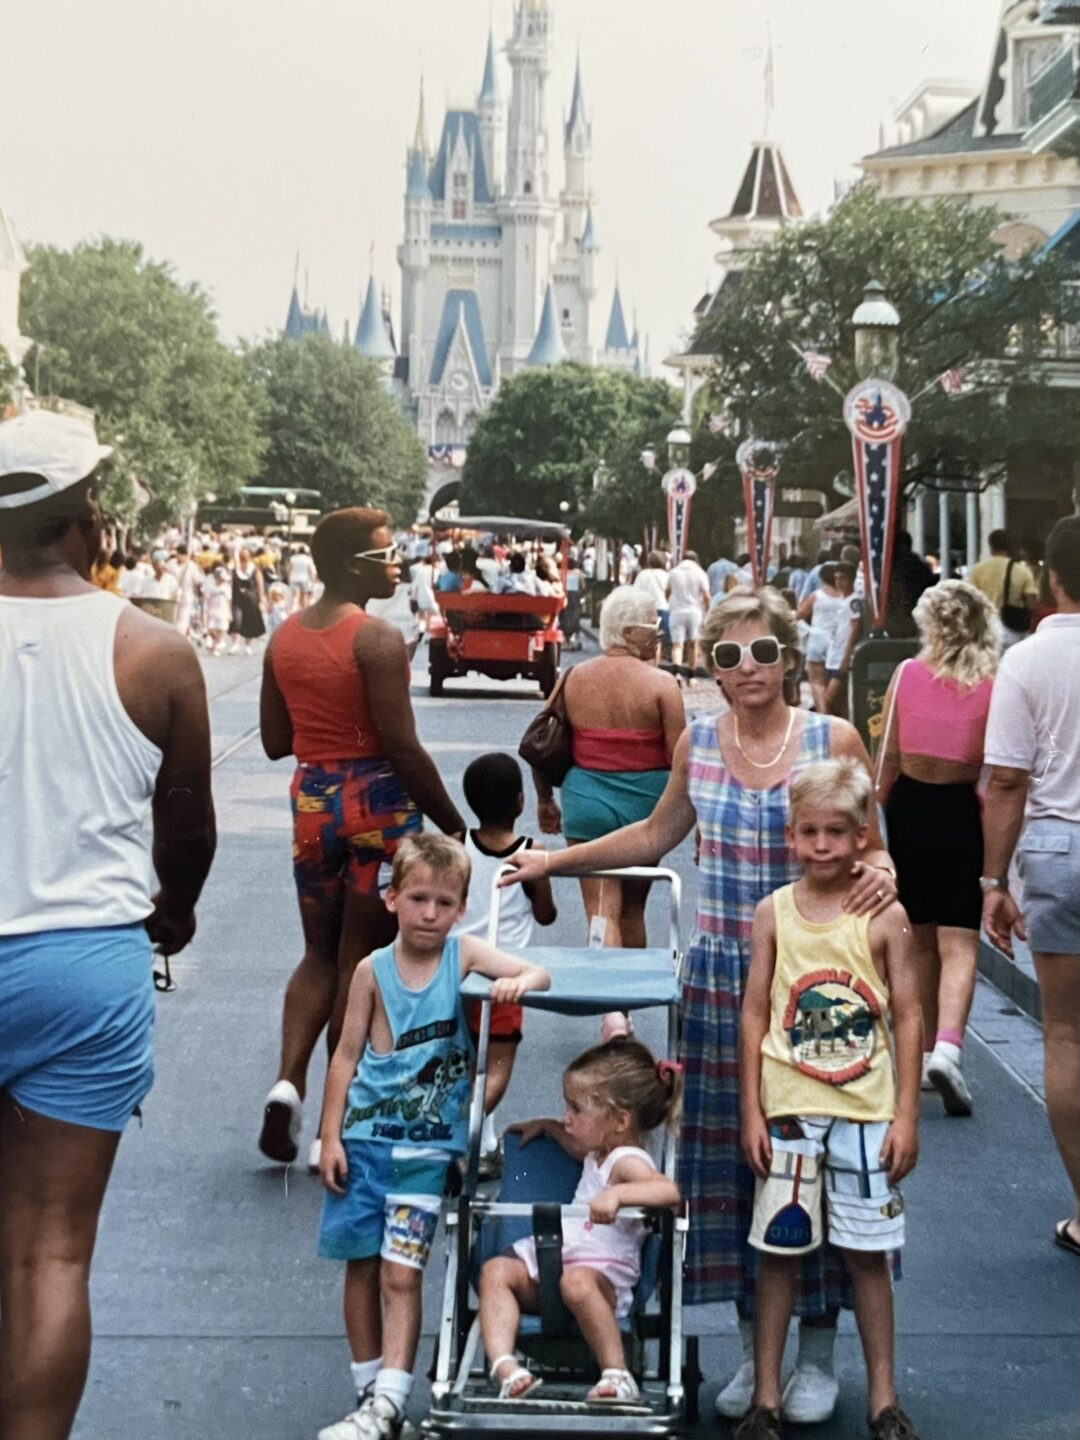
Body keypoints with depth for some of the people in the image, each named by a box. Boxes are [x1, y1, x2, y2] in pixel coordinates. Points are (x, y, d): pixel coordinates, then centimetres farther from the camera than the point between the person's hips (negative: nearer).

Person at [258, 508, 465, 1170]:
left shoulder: (285, 636, 6)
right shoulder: (378, 637, -15)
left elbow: (276, 741, 10)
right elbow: (402, 747, -18)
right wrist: (453, 823, -10)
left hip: (310, 800, 6)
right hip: (378, 802, -6)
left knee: (321, 953, 20)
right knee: (362, 964, 6)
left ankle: (289, 1080, 0)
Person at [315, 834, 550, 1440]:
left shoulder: (465, 953, -2)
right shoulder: (373, 970, -2)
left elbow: (540, 973, -7)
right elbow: (347, 1056, 2)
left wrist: (519, 982, -31)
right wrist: (330, 1137, 0)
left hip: (429, 1145, -1)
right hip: (365, 1137, 2)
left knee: (402, 1273, -7)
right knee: (362, 1268, 9)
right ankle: (369, 1389, 23)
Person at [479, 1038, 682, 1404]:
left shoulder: (628, 1161, -11)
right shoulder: (599, 1152, 19)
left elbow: (668, 1190, -34)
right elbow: (575, 1142, 47)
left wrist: (617, 1193, -45)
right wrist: (545, 1126, 37)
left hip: (602, 1272, -9)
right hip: (551, 1261, 9)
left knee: (576, 1282, -42)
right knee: (496, 1270, -15)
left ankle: (617, 1376, -29)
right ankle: (504, 1367, -33)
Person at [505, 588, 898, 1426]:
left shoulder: (833, 741, -3)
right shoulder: (698, 742, 6)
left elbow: (873, 848, 2)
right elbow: (656, 837, 19)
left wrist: (880, 873, -21)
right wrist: (555, 861, 18)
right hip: (719, 978, 3)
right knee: (727, 1153, 5)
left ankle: (818, 1355, 20)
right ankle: (755, 1349, 21)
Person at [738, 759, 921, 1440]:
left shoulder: (884, 916, -4)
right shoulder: (774, 912, -1)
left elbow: (909, 1019, -1)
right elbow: (754, 1015, 1)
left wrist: (906, 1116, -4)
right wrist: (752, 1112, -2)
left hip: (865, 1110, 0)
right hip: (789, 1108, 1)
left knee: (869, 1254, 8)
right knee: (778, 1251, 7)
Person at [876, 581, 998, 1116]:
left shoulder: (906, 674, -3)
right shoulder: (994, 685, -8)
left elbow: (888, 757, 0)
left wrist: (874, 814, 13)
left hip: (910, 807, 2)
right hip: (963, 813, -2)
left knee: (919, 937, 16)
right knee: (958, 942, -2)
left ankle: (929, 1049, 26)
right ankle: (948, 1047, -22)